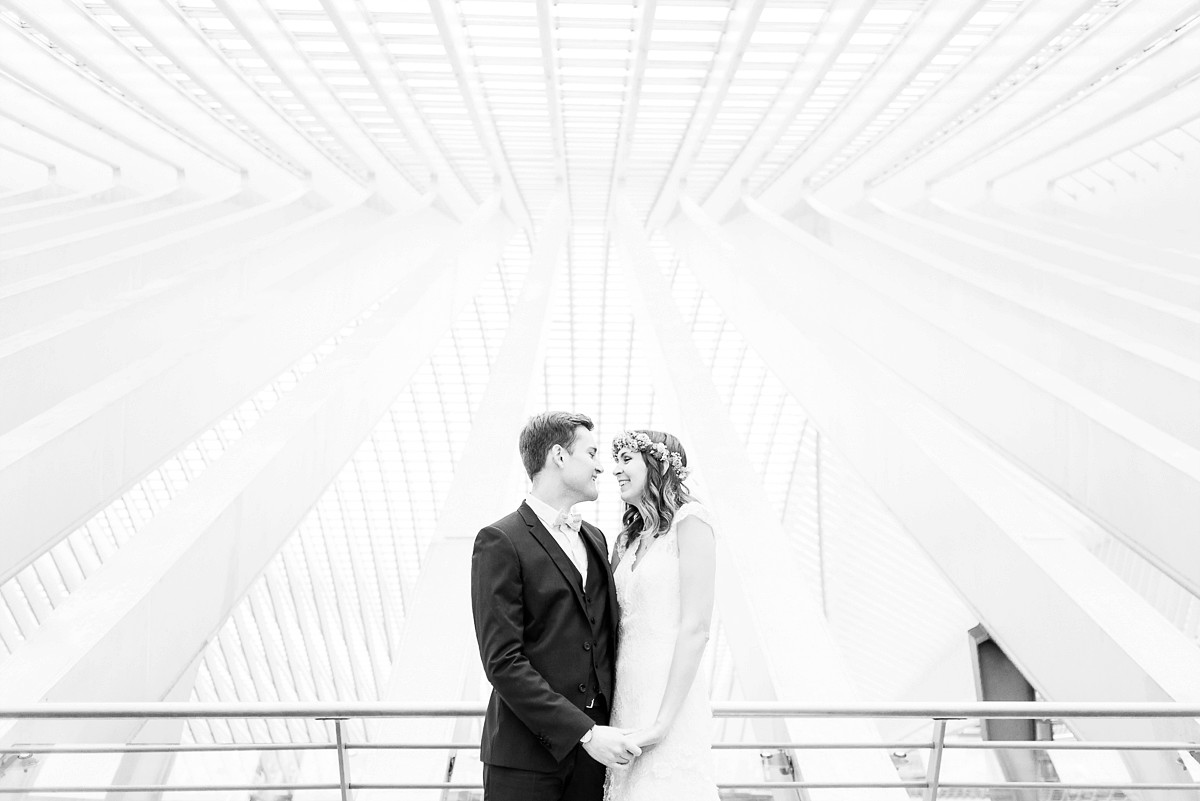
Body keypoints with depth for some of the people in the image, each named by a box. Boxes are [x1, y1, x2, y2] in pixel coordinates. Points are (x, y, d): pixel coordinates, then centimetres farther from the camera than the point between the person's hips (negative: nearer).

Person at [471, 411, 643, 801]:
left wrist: (608, 730, 4)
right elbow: (502, 662, -16)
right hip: (524, 757, -6)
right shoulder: (500, 541, -11)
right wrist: (585, 732, -17)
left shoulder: (594, 538, 12)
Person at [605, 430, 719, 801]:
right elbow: (620, 627, 13)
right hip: (626, 696, 6)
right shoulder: (630, 538, 14)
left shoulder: (688, 520, -7)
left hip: (670, 697, -6)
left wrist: (662, 722, -16)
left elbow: (696, 627, -13)